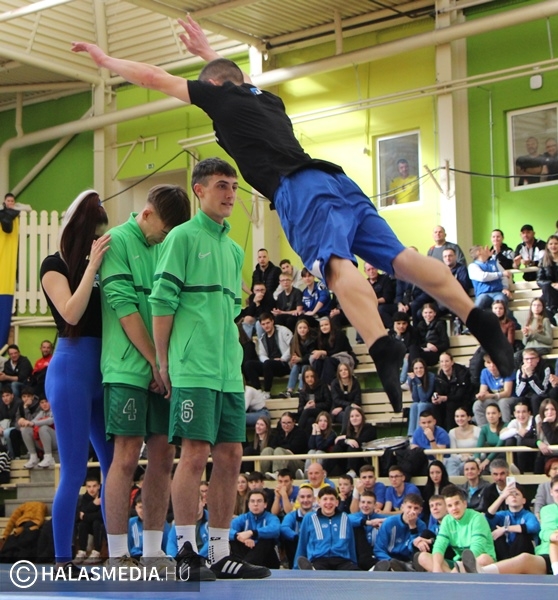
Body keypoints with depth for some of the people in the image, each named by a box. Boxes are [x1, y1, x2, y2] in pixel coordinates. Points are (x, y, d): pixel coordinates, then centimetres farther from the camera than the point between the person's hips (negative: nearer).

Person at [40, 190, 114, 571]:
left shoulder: (100, 267, 15)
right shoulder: (55, 265, -2)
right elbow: (70, 313, -17)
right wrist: (92, 264, -16)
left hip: (104, 371, 7)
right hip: (72, 369, -7)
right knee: (75, 471, -7)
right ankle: (63, 561, -1)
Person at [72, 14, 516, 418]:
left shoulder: (221, 96, 16)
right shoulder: (265, 98, 35)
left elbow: (154, 77, 23)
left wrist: (105, 59, 37)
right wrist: (208, 52, 73)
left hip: (300, 189, -7)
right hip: (336, 181, 7)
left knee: (337, 265, -27)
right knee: (398, 257, -6)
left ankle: (384, 350, -50)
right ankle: (479, 321, -21)